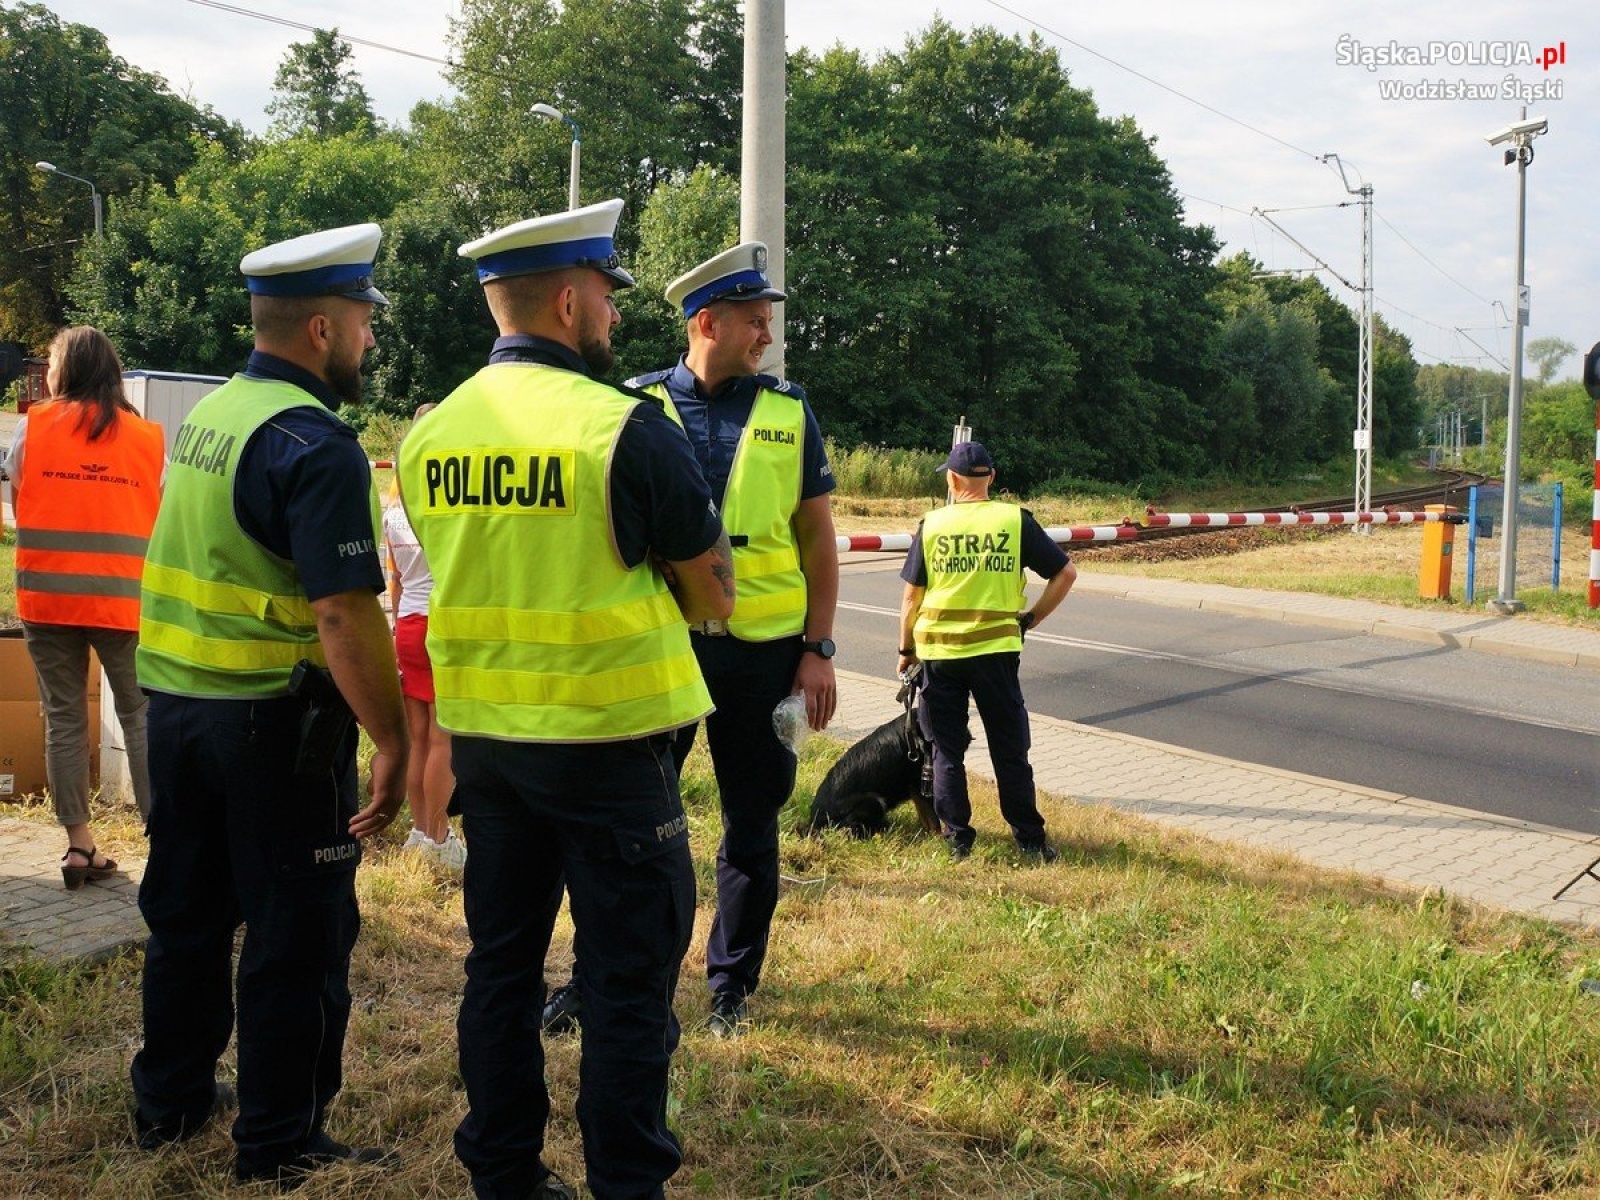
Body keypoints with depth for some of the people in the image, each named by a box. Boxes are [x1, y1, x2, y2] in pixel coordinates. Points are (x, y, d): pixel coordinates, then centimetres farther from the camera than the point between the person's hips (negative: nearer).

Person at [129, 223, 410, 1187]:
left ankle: (171, 1099, 36)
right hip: (274, 720, -8)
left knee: (187, 909, 20)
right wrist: (393, 743, -21)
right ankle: (281, 1145, 15)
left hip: (175, 701, 9)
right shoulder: (316, 443, -18)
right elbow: (344, 615, -25)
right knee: (298, 935, 5)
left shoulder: (208, 415, 9)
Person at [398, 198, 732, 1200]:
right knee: (631, 977, 6)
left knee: (503, 961, 17)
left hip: (481, 734, 6)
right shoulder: (627, 428, -15)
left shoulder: (430, 433, 3)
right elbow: (713, 597, -9)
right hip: (607, 738, -6)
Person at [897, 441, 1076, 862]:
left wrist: (907, 649, 14)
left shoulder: (932, 525, -1)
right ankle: (1031, 841, 14)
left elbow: (912, 595, 2)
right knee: (1009, 749, 9)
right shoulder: (1015, 520, -2)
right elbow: (1066, 573, -2)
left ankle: (957, 840, 13)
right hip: (996, 648, 0)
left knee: (947, 749, 10)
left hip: (938, 651, 0)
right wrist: (1031, 619, 7)